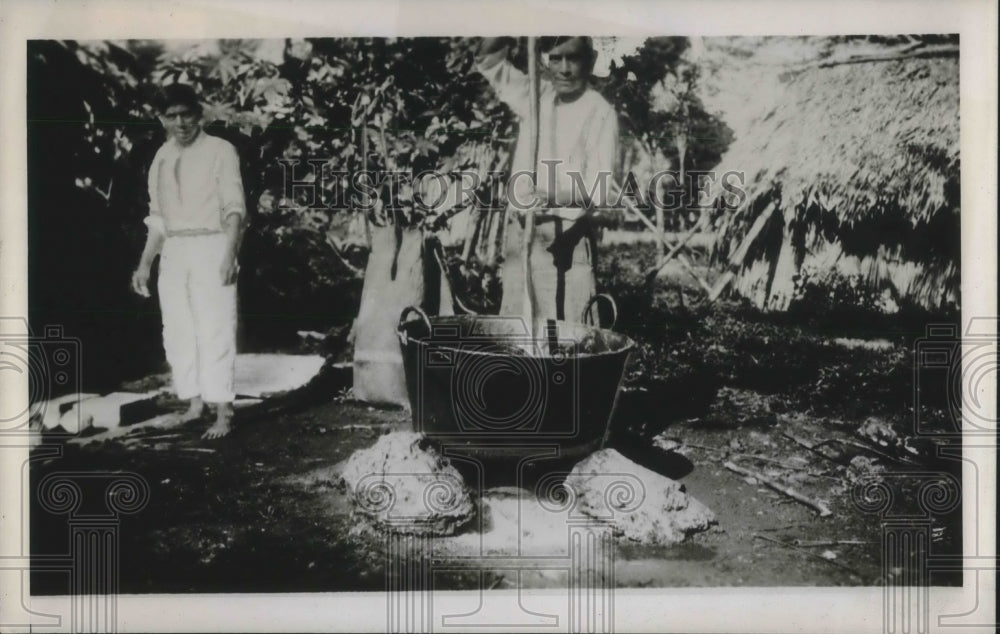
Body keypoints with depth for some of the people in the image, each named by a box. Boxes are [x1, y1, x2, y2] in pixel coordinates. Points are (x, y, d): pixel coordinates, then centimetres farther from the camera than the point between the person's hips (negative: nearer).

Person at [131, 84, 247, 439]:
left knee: (214, 330, -7)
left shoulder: (219, 151, -4)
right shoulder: (161, 158, 14)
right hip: (173, 252, 6)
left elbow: (234, 207, -10)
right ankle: (195, 404, 15)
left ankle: (222, 413, -5)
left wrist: (230, 253, -23)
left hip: (211, 249, -6)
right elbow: (158, 219, 19)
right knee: (179, 331, 6)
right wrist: (145, 264, 15)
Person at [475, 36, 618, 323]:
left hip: (564, 238, -6)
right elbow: (489, 59, 17)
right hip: (520, 232, 6)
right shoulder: (537, 95, 9)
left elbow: (598, 189, -14)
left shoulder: (600, 112, -7)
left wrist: (552, 197, -30)